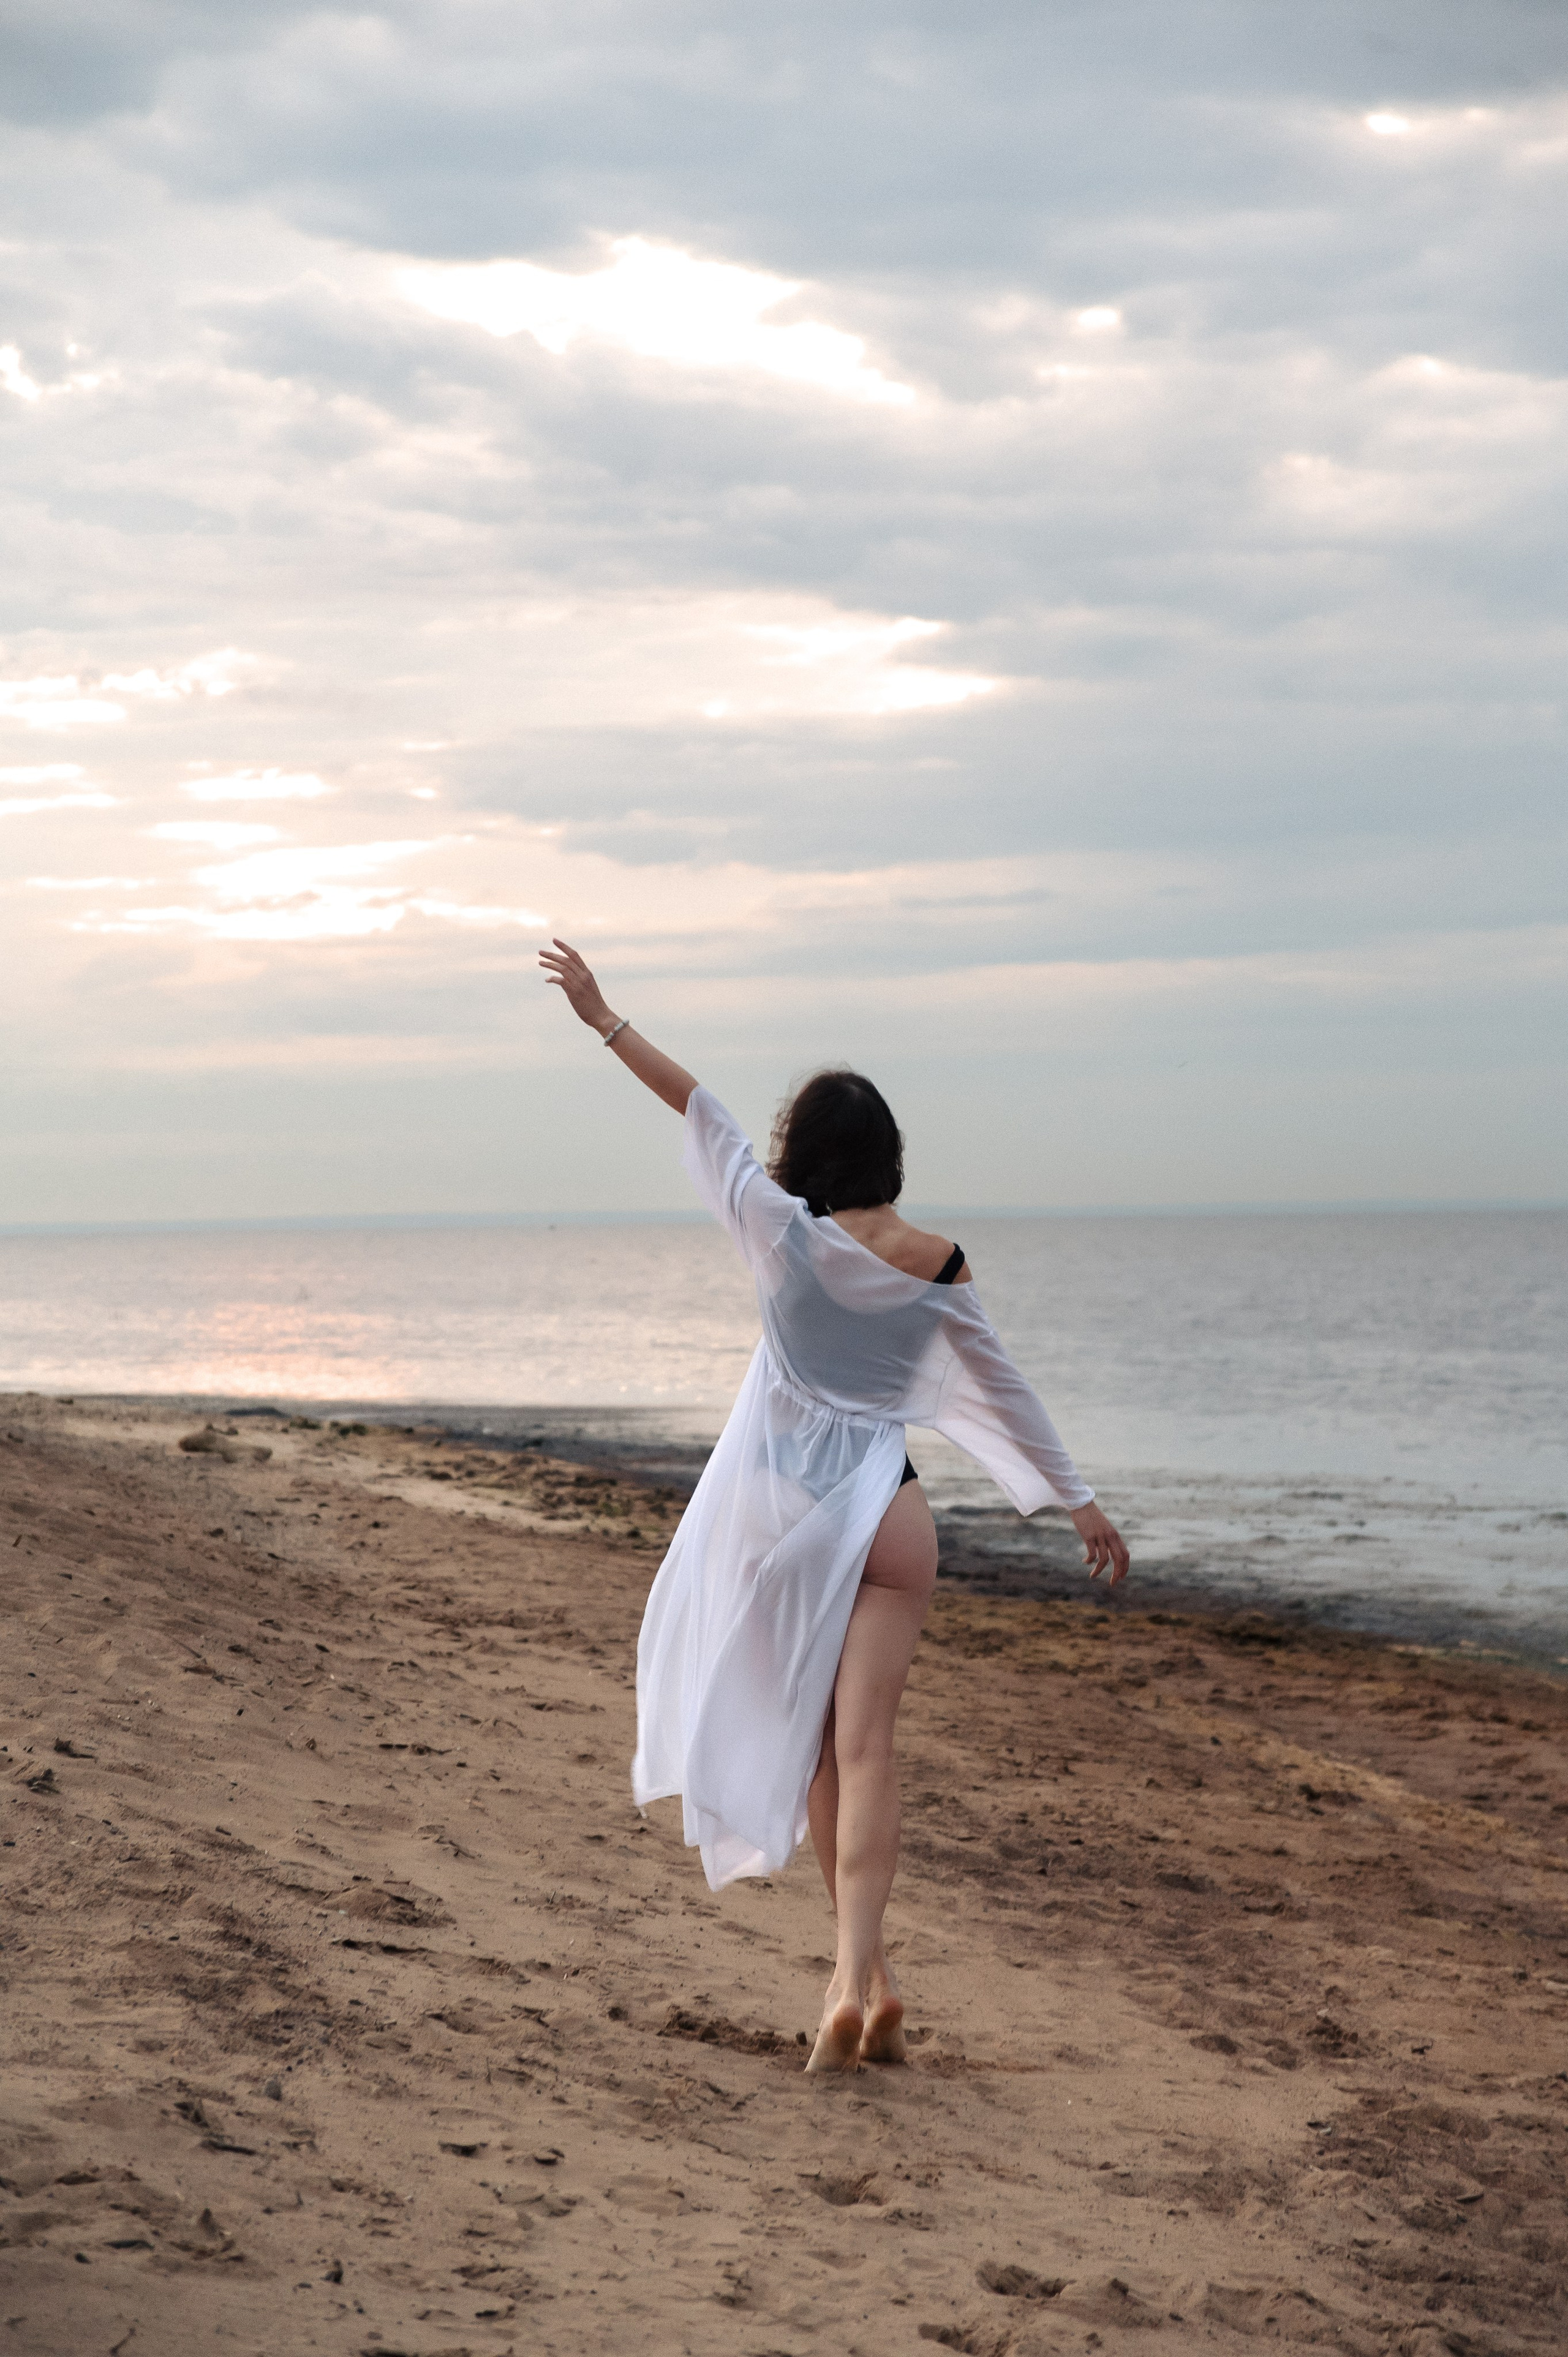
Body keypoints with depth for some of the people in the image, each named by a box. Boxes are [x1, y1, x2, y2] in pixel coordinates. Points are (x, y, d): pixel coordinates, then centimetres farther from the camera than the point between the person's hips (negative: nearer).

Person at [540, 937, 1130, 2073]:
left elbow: (702, 1112, 3)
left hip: (780, 1511, 0)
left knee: (815, 1740, 15)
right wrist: (1080, 1501, 15)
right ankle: (857, 1974, -18)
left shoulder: (784, 1234, -7)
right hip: (888, 1512, 0)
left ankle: (867, 1969, 17)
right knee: (865, 1745, -4)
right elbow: (1005, 1391, 5)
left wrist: (605, 1018, 13)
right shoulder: (938, 1264, -2)